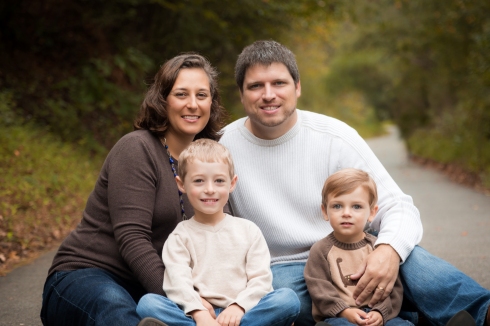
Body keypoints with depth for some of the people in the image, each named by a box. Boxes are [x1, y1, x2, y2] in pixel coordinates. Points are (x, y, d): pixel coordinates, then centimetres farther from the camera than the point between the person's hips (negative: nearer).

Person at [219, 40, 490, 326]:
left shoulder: (335, 137, -5)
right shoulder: (224, 147, -4)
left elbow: (398, 206, -7)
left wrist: (390, 249, -32)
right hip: (285, 268, 0)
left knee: (400, 255, -32)